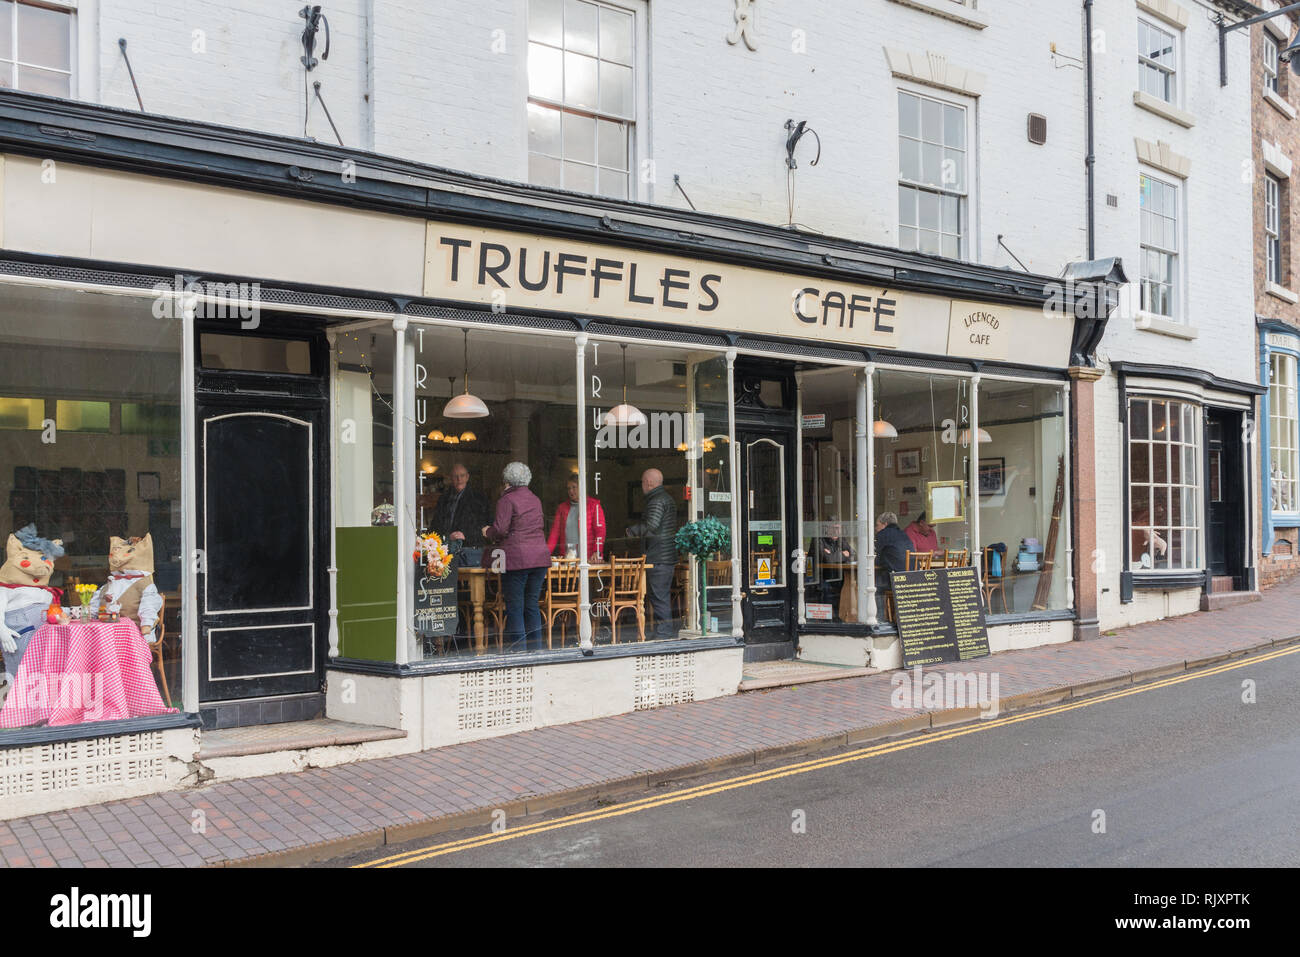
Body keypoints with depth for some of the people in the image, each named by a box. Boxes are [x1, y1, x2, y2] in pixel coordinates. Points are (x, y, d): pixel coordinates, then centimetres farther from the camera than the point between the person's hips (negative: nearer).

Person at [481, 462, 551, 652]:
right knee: (532, 605, 12)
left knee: (514, 606, -1)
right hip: (540, 556, 6)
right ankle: (535, 649, 13)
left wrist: (488, 533, 7)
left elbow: (501, 528, -13)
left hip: (516, 558, -6)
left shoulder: (507, 499, -5)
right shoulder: (535, 499, 15)